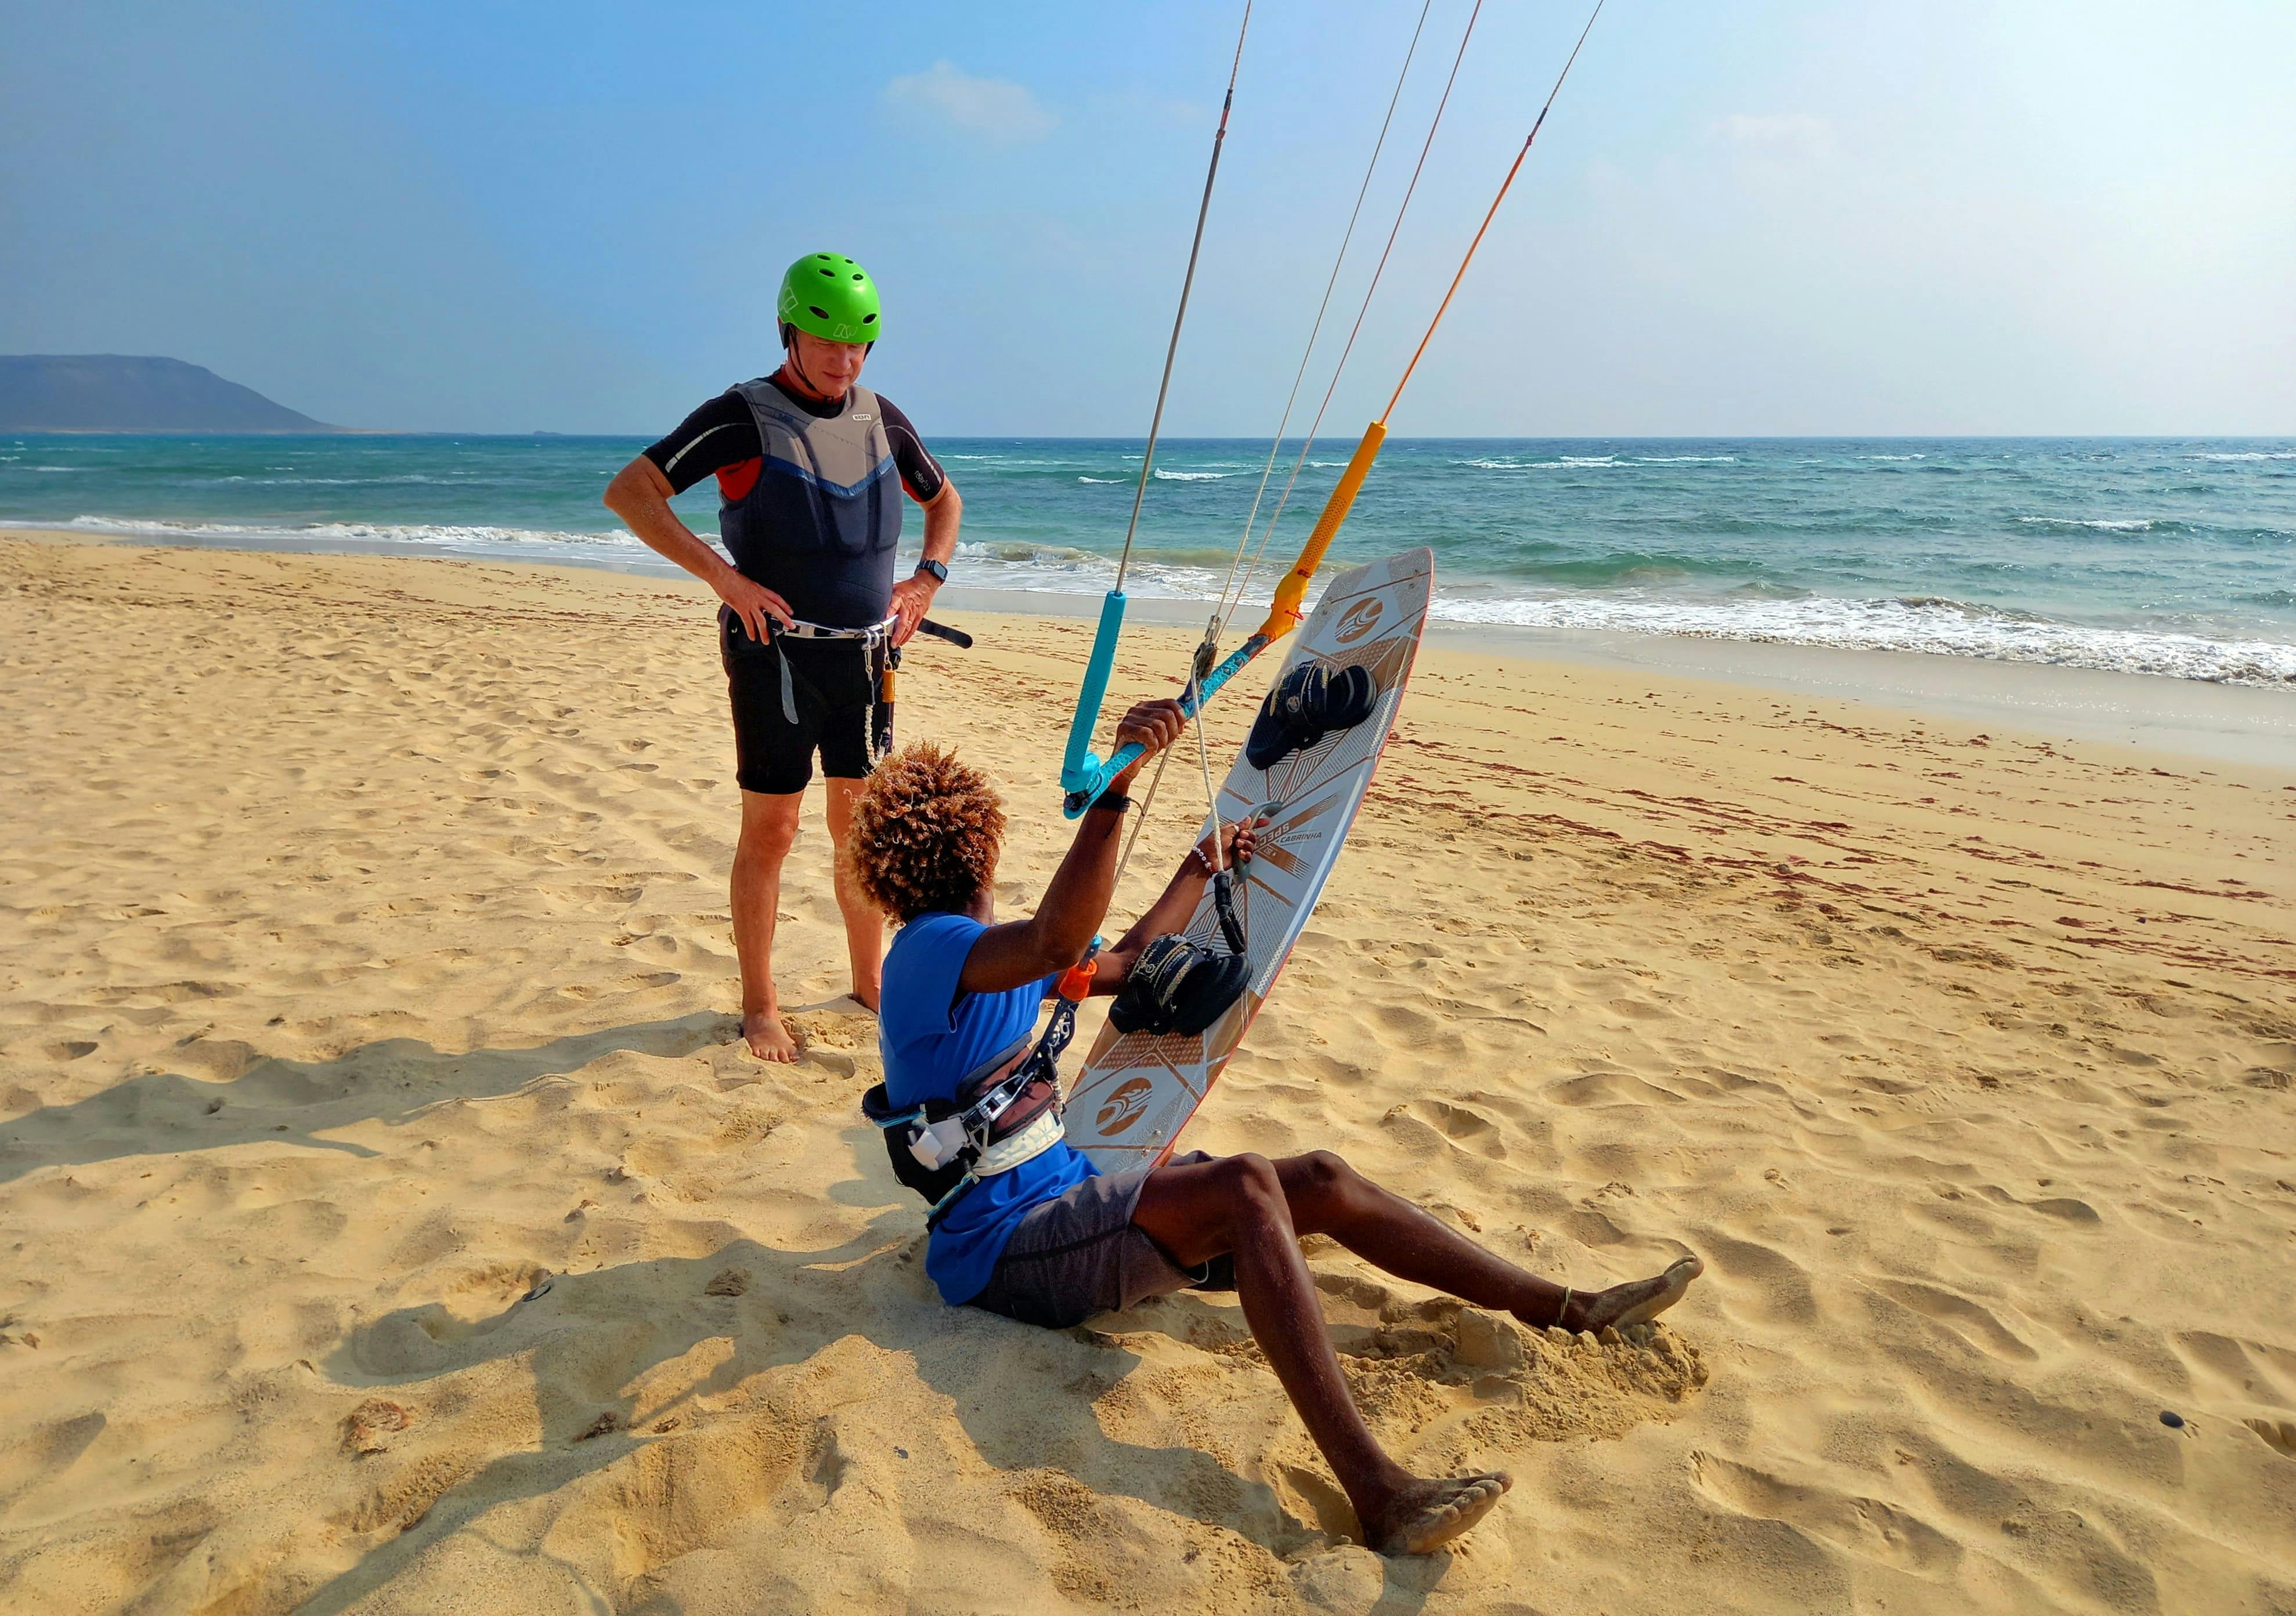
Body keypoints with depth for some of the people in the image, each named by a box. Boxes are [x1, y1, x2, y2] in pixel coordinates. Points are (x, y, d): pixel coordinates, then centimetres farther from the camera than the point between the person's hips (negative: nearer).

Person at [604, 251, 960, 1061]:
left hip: (864, 654, 5)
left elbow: (944, 499, 25)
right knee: (770, 828, 1)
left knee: (863, 821, 11)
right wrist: (726, 577, -20)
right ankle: (759, 1005, 14)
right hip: (777, 652, -5)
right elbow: (628, 491, -14)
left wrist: (926, 578, 8)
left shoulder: (880, 418, 9)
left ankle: (868, 980, 26)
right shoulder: (743, 417, -8)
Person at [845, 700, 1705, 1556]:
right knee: (1245, 1186, -32)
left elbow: (1122, 964, 27)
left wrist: (1201, 865, 26)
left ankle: (1566, 1308, 9)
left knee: (1321, 1181, 1)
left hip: (1069, 1196, 10)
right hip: (1003, 1244, -10)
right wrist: (1116, 783, -48)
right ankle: (1375, 1492, -40)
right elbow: (1059, 945, -39)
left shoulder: (991, 946, 14)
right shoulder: (929, 947, -18)